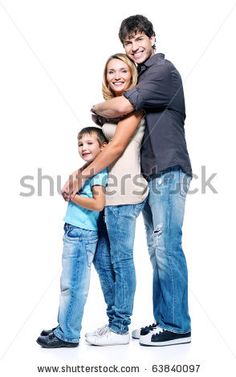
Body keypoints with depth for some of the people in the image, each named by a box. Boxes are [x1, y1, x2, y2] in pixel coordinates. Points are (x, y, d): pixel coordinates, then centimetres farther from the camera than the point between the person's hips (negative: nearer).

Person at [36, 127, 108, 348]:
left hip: (82, 234, -9)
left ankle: (68, 335, 5)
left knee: (73, 286, -4)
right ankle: (64, 327, 24)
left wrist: (71, 195, -13)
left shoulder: (99, 172, -10)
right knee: (68, 284, 14)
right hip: (74, 232, 9)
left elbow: (98, 204, -21)